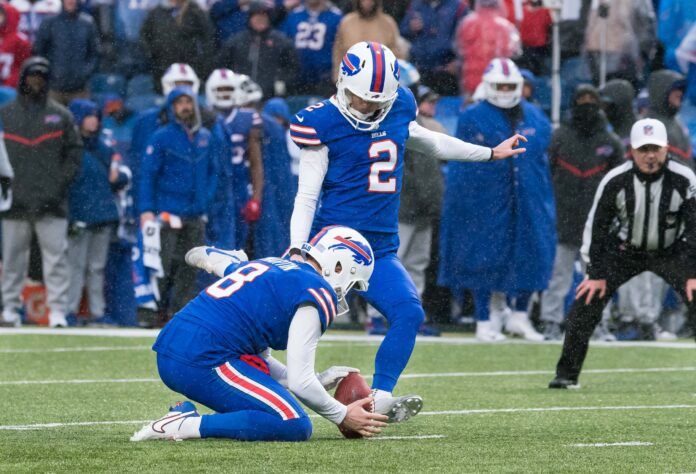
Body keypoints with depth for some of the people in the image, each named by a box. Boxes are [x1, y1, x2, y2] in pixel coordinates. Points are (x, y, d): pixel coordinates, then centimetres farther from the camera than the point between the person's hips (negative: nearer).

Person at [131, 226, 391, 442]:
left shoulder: (266, 265, 25)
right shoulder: (317, 293, -2)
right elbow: (299, 381, -8)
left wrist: (316, 381, 27)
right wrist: (343, 417, 7)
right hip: (203, 363, -9)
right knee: (296, 427, -11)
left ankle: (185, 414, 8)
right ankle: (186, 426, -17)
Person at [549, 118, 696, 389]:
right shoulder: (615, 181, -19)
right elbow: (597, 226, -8)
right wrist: (595, 273, -8)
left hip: (671, 252, 0)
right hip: (624, 251, 0)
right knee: (586, 301, -12)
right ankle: (566, 375, -2)